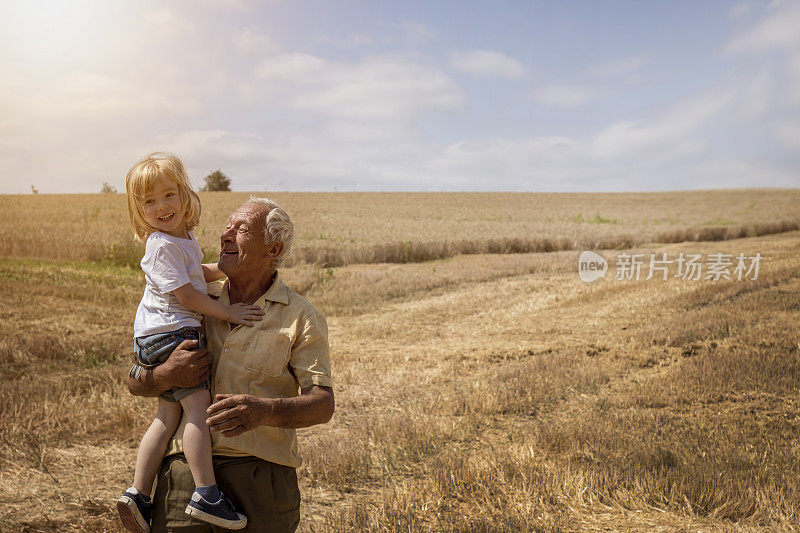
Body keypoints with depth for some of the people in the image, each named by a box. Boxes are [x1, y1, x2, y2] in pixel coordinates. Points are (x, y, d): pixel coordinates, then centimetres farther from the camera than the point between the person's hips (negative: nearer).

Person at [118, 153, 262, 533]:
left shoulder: (183, 237, 16)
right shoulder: (162, 245, -14)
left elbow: (198, 272, 35)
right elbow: (184, 293, -19)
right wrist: (228, 313, -15)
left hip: (163, 338, 10)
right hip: (169, 333, -10)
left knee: (168, 416, 10)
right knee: (199, 405, -16)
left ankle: (138, 494, 14)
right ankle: (206, 495, -18)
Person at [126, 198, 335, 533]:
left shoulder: (301, 317, 2)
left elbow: (323, 404, -7)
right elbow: (135, 382, 14)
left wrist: (264, 411, -26)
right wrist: (166, 375, -10)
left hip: (258, 469, -2)